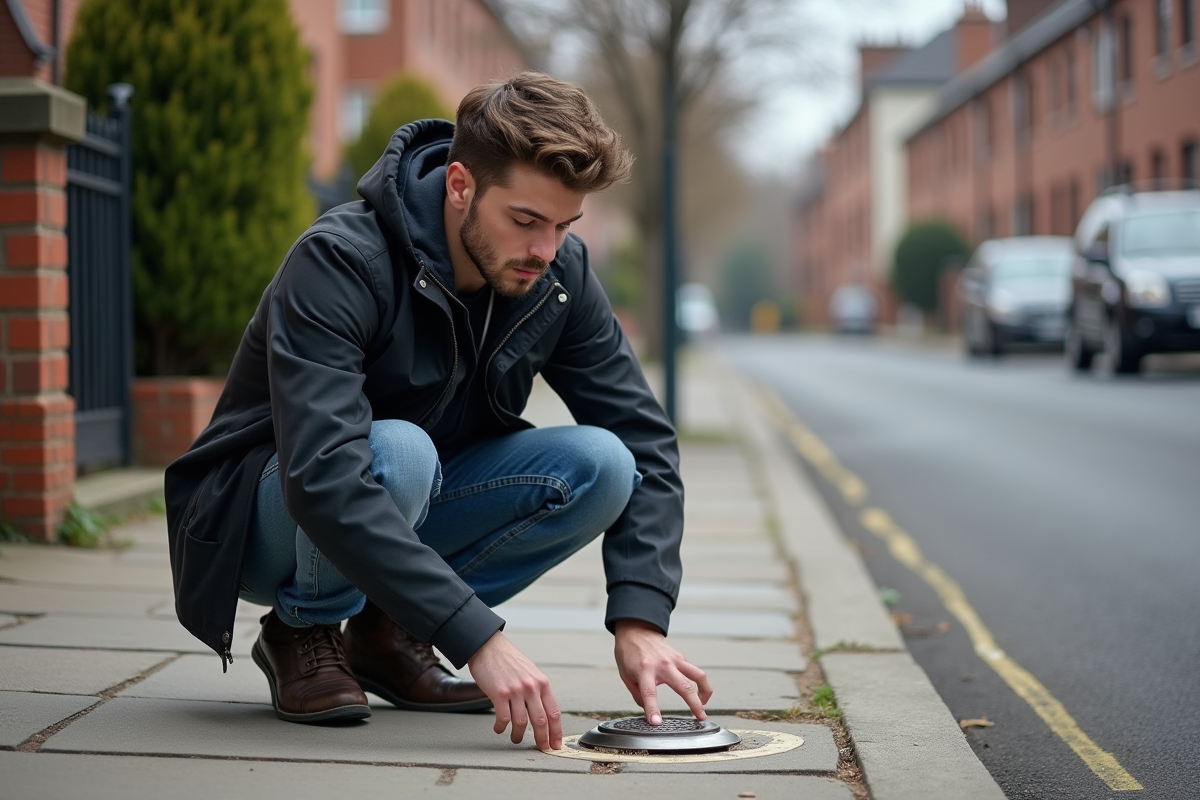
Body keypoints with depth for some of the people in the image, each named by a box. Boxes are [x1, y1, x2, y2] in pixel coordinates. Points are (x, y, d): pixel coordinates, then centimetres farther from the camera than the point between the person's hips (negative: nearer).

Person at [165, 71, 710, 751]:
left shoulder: (560, 274, -11)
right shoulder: (339, 263, -29)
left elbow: (644, 441, -10)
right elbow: (323, 481, -40)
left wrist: (640, 619, -26)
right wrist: (478, 639, -45)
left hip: (410, 515, 6)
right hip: (269, 515, -5)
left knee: (601, 464, -19)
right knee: (396, 452, -38)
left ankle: (386, 633, -2)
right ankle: (301, 632, -7)